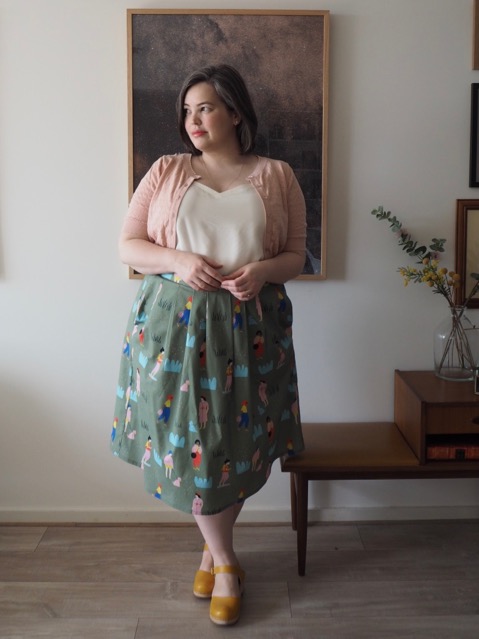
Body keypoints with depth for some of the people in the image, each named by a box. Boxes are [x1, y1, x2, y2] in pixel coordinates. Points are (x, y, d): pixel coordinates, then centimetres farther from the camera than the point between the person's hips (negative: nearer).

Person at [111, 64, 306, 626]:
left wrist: (262, 270, -15)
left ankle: (212, 548, 32)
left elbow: (296, 255, 7)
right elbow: (128, 245, 5)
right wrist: (179, 260, -14)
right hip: (174, 321, 0)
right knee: (187, 438, 1)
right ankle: (225, 562, 22)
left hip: (249, 327, 0)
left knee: (239, 440, 6)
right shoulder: (166, 171, 7)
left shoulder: (276, 177, 6)